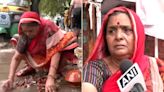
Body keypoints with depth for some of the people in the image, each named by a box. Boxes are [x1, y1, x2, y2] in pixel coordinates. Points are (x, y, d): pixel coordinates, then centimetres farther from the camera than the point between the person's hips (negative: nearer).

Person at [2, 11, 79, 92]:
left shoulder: (48, 28, -34)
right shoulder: (24, 34, -22)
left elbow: (55, 52, -38)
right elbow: (16, 57, -19)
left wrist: (50, 78, -47)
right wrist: (10, 79, -32)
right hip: (41, 56, 5)